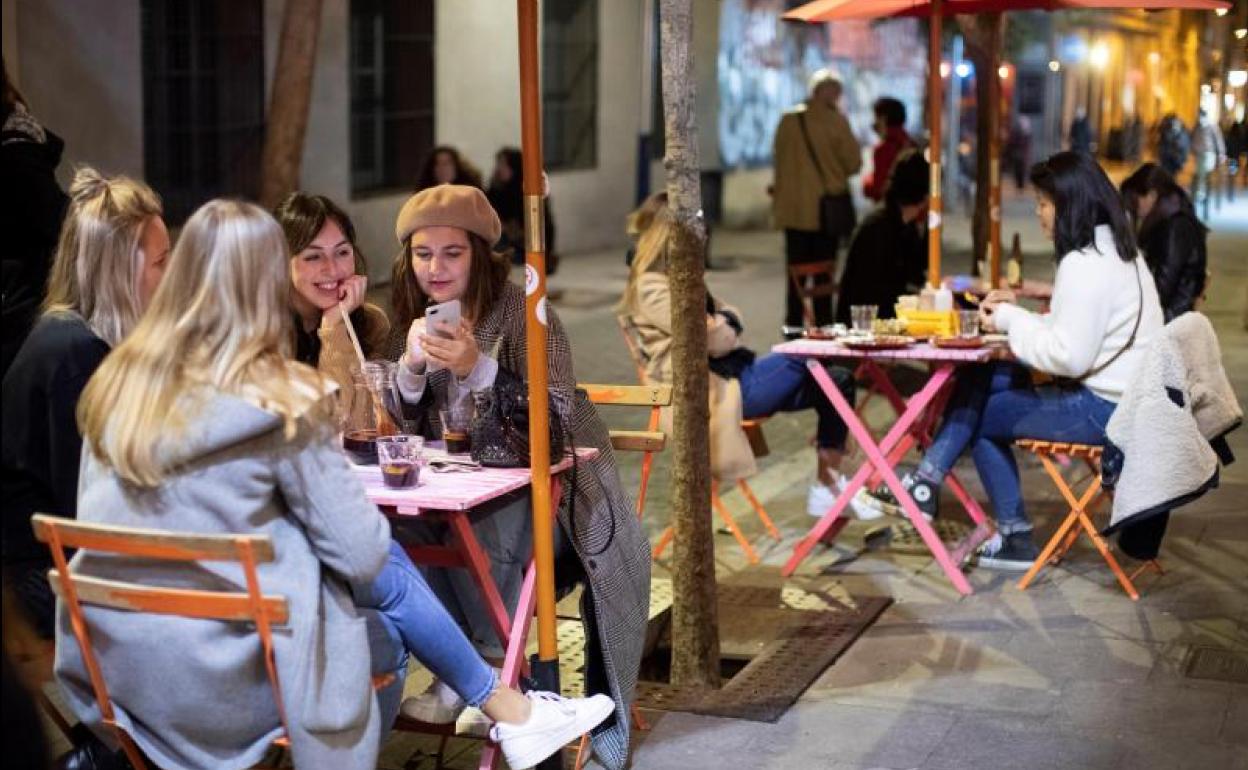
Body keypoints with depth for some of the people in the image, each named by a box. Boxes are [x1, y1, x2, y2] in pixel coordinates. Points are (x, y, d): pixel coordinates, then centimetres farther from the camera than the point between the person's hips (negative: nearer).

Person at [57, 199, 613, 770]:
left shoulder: (117, 380, 1)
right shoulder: (278, 399, -16)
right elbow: (361, 552, -11)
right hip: (218, 679, -6)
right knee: (388, 576, 17)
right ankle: (508, 713, 31)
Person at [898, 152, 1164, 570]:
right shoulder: (1117, 250, 12)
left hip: (1100, 409, -10)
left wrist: (1012, 321, -12)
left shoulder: (1084, 265, -21)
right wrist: (1016, 313, 4)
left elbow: (1069, 355, -25)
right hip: (1117, 395, 10)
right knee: (979, 380, 8)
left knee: (980, 416, 5)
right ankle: (926, 482, 6)